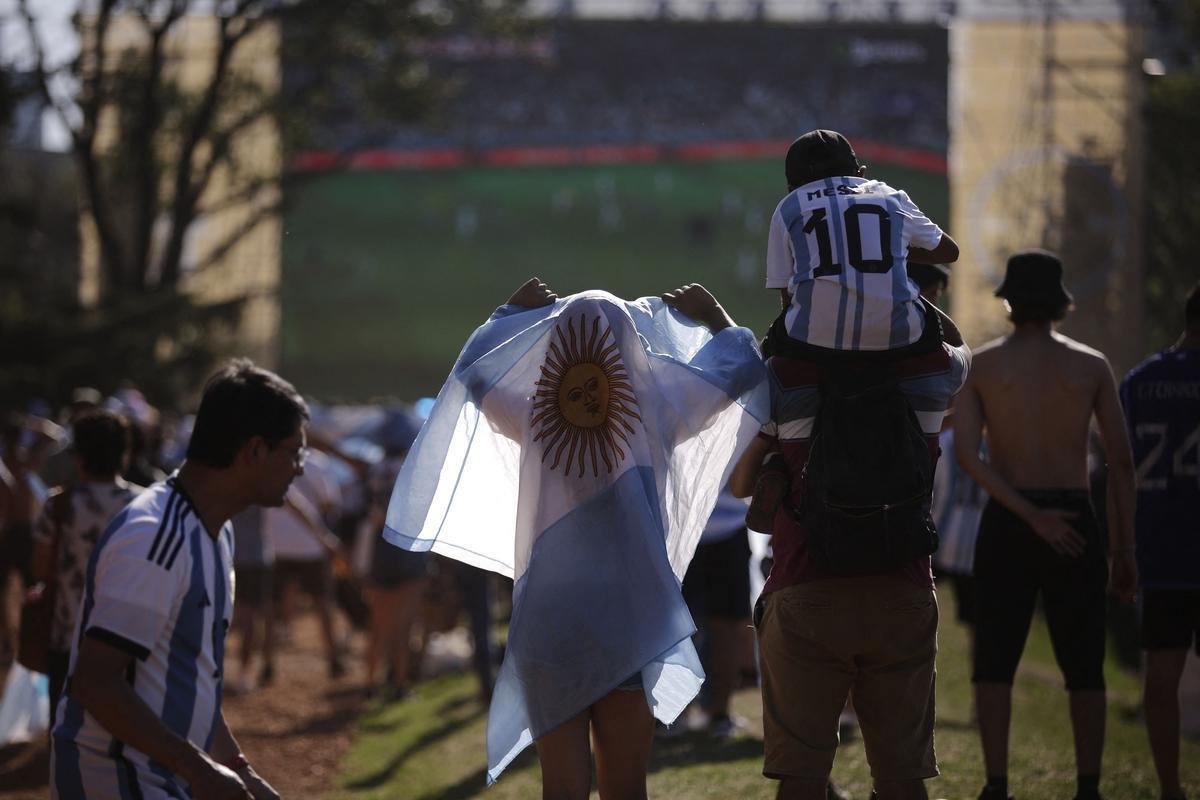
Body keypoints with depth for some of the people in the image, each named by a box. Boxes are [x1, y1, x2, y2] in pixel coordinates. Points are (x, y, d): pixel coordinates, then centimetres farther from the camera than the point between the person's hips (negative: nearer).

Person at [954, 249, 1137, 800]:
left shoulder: (980, 365, 2)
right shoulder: (1092, 366, 3)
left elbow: (966, 453, -12)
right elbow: (1121, 462, 1)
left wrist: (1030, 516, -14)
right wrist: (1124, 550, 5)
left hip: (1005, 526, -1)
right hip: (1077, 523, 1)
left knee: (994, 664, 4)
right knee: (1083, 667, 8)